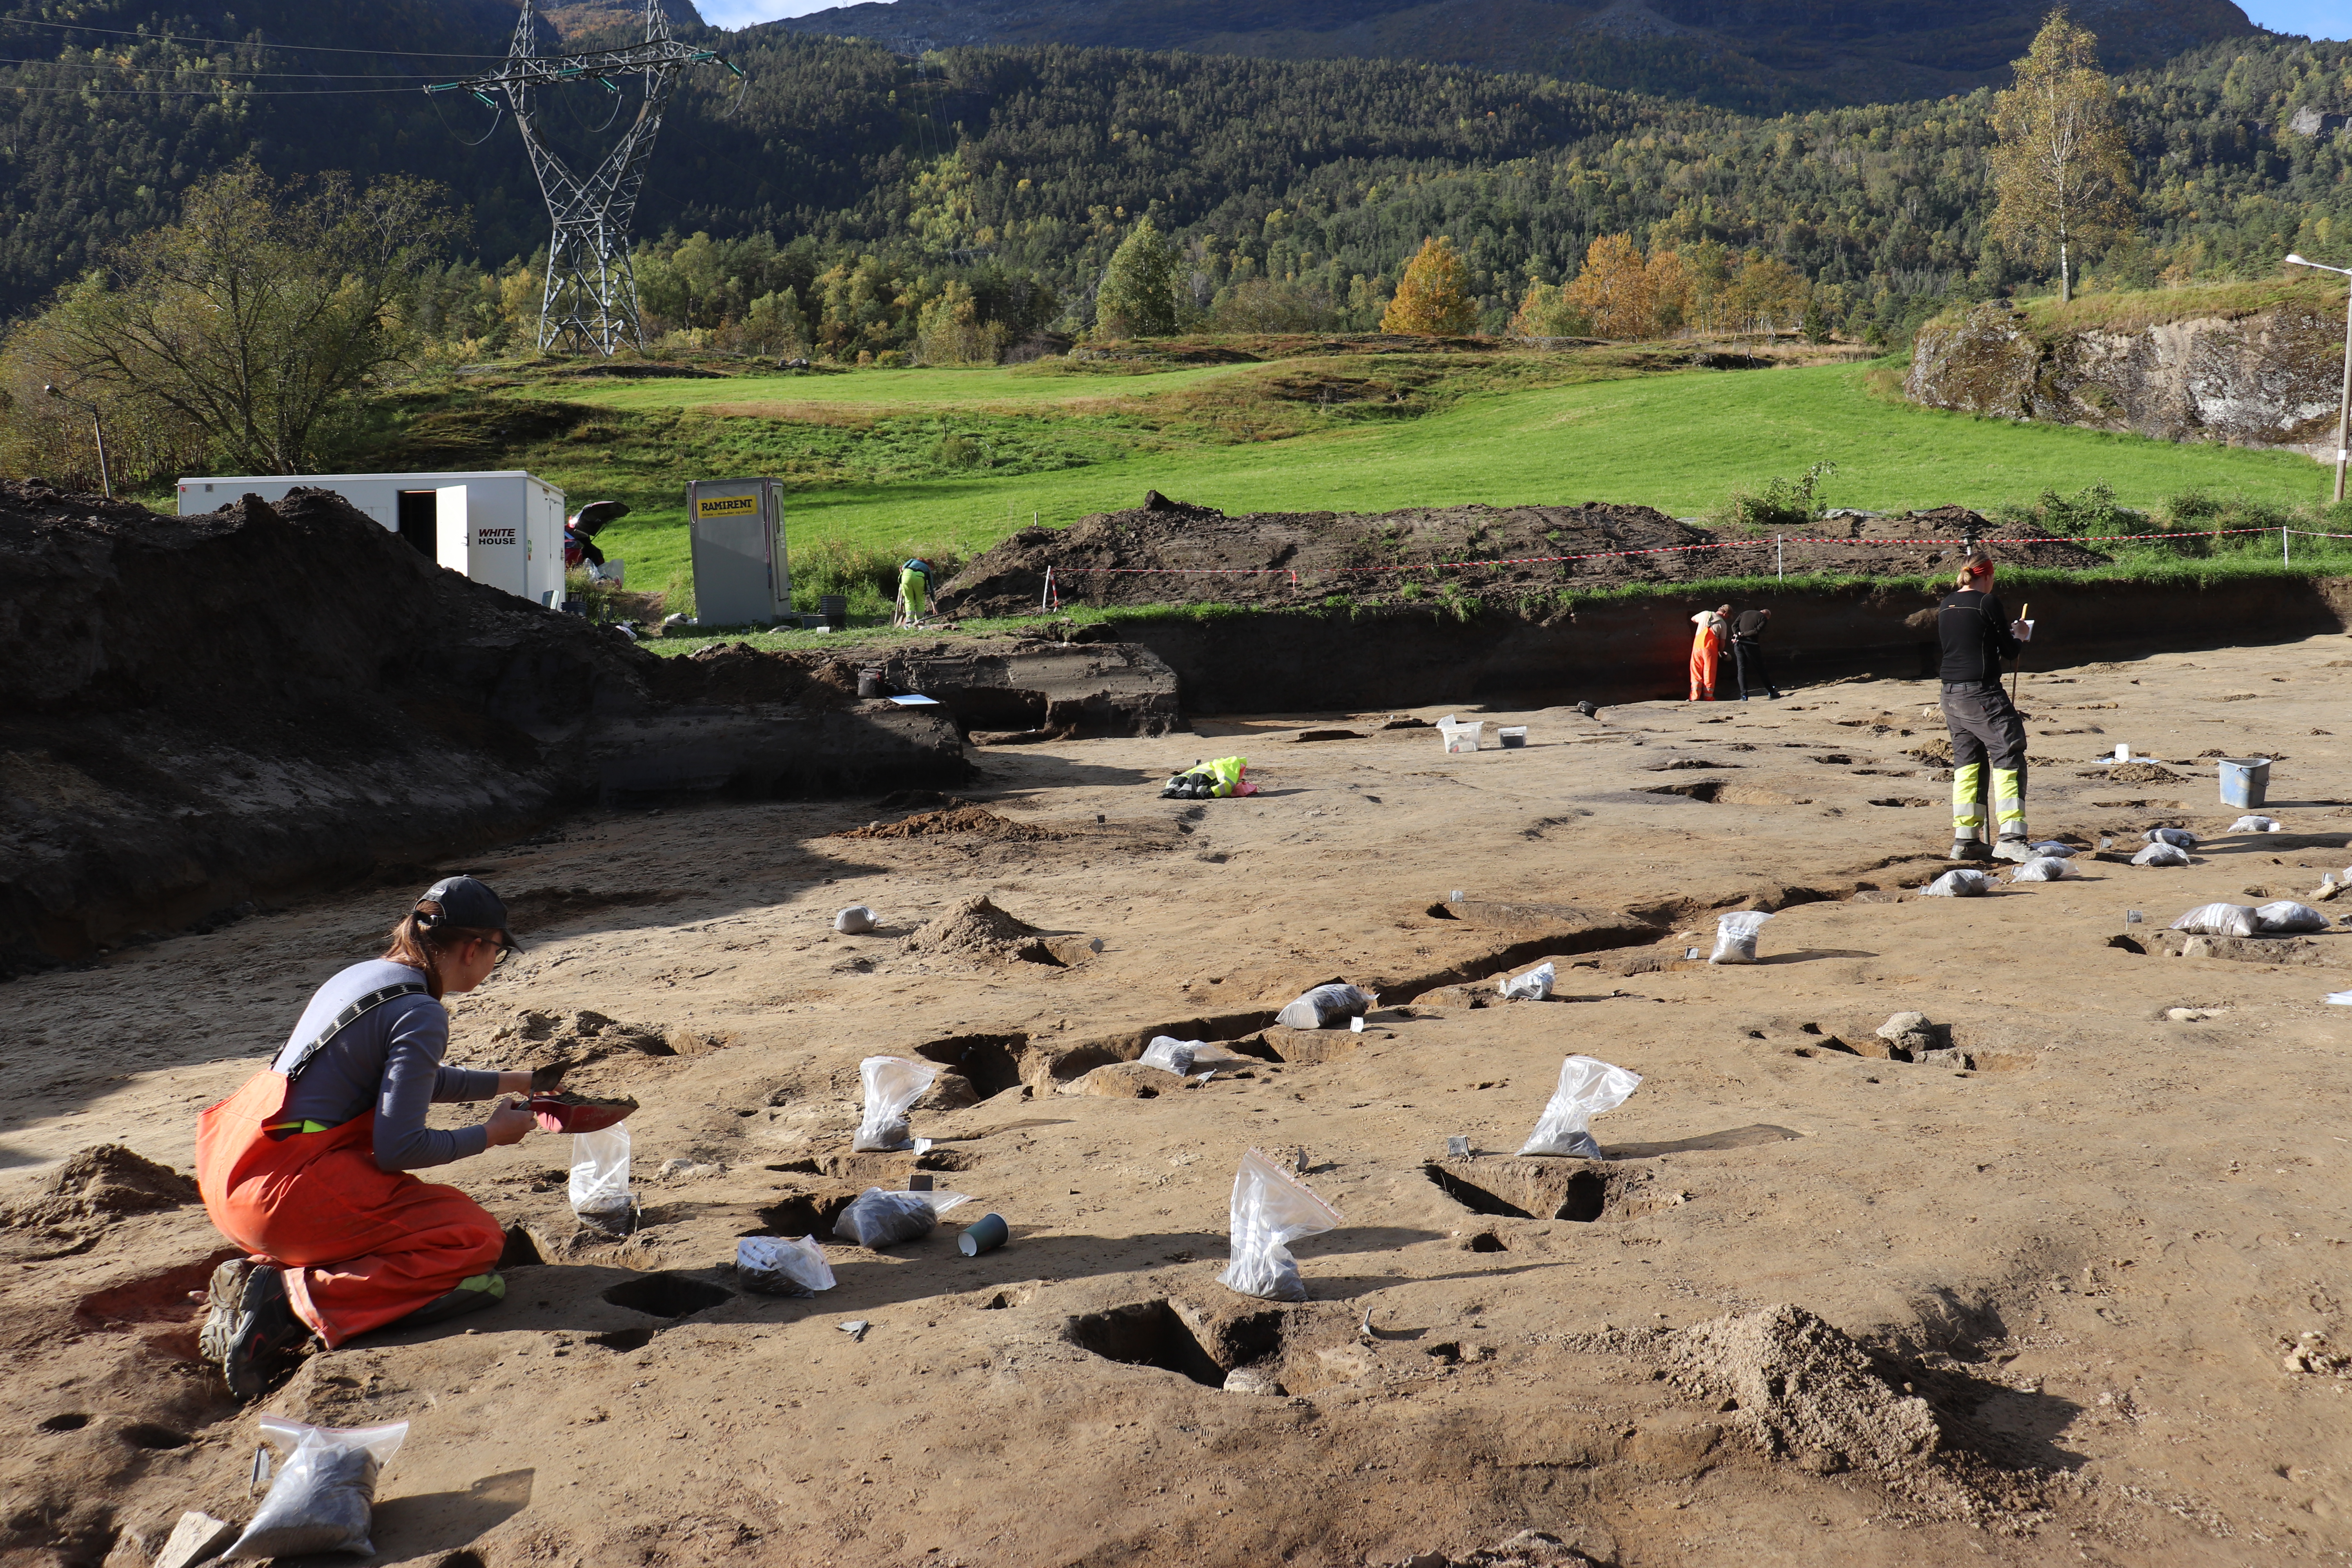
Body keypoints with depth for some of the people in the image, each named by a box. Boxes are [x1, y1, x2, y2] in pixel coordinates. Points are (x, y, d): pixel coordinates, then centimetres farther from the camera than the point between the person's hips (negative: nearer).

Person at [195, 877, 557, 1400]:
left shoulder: (365, 976, 14)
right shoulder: (421, 1013, -14)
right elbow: (398, 1149, -17)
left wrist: (513, 1082, 39)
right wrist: (489, 1134, 0)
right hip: (286, 1189, -10)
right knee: (477, 1239, -6)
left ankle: (266, 1273, 8)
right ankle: (293, 1300, -16)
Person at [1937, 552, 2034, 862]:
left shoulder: (1947, 605, 11)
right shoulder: (1988, 602, -9)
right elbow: (2010, 651, -5)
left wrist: (2005, 632, 30)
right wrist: (2021, 636, 17)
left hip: (1952, 695, 8)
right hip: (1981, 694, -7)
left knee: (1966, 763, 13)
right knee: (2009, 759, -5)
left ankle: (1964, 840, 13)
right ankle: (2010, 838, -13)